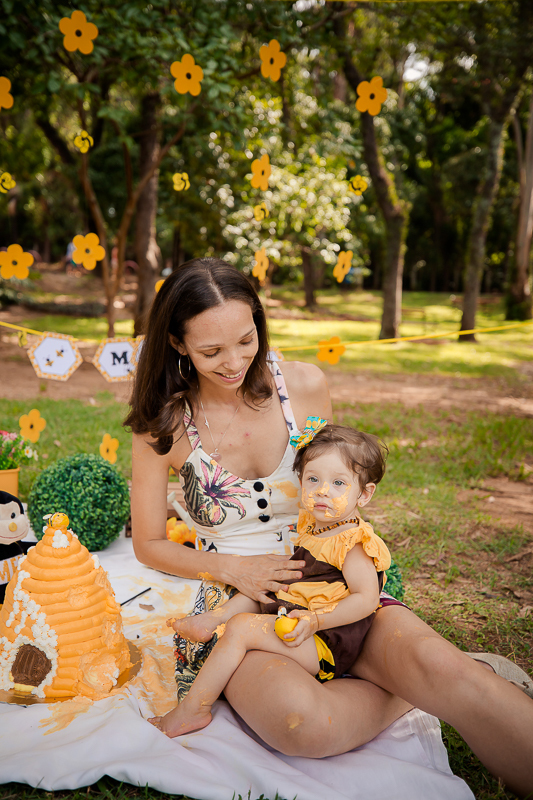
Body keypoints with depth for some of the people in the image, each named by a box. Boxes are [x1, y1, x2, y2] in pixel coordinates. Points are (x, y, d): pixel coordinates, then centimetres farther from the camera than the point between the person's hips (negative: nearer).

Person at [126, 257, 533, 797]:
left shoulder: (305, 386, -3)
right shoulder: (163, 425, -6)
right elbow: (149, 544, 4)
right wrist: (232, 568, -12)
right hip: (236, 597, 0)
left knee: (438, 664, -33)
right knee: (300, 722, -33)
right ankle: (410, 693, -10)